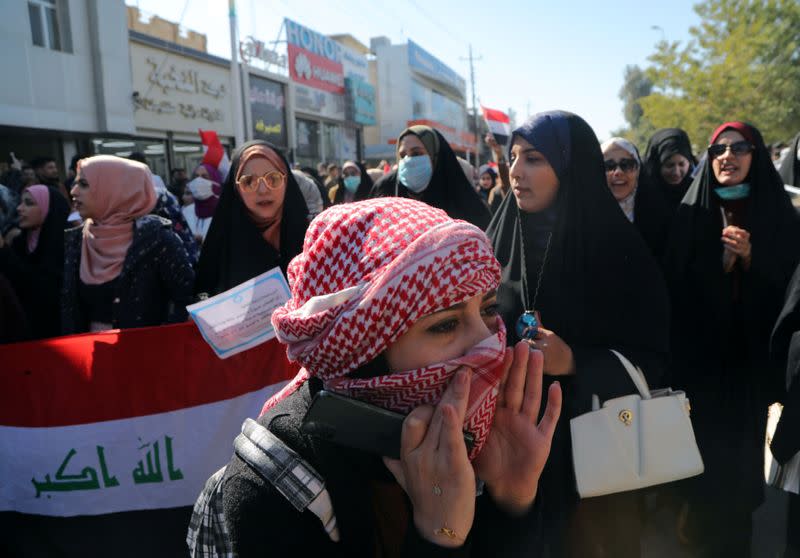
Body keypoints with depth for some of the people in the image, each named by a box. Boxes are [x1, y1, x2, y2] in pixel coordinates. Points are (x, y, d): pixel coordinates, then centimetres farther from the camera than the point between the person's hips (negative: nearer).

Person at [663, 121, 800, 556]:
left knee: (739, 449, 5)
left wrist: (751, 258, -16)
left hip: (749, 354, 0)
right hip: (696, 352, 0)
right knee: (700, 445, 3)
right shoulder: (688, 215, 2)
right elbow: (670, 284, -1)